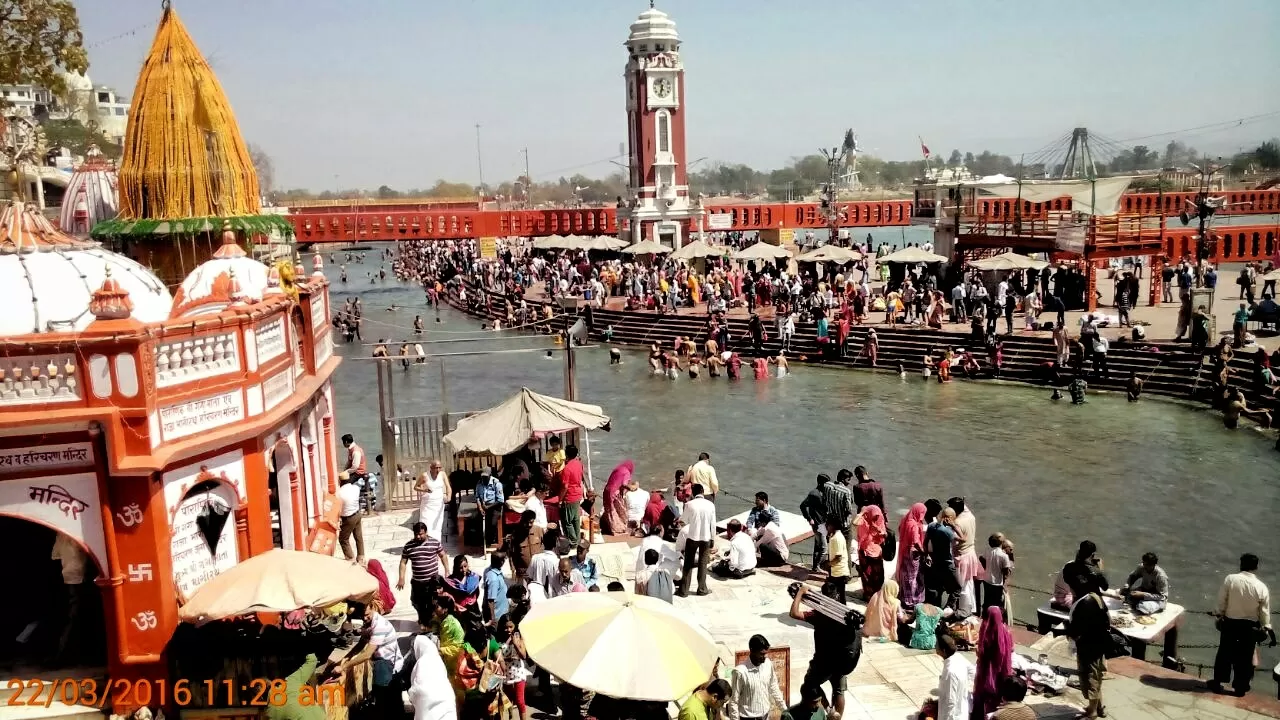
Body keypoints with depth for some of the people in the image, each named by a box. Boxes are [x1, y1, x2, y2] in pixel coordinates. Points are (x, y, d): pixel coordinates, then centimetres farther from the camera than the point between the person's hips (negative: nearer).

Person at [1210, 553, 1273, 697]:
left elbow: (1221, 600, -5)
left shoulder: (1230, 579, -13)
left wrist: (1220, 615, 10)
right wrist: (1267, 628, 8)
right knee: (1245, 656, 12)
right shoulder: (1261, 587, -12)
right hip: (1250, 626, 0)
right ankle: (1240, 687, 20)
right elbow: (1265, 612, -5)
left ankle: (1218, 682, 22)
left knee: (1225, 653, 14)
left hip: (1230, 622, 0)